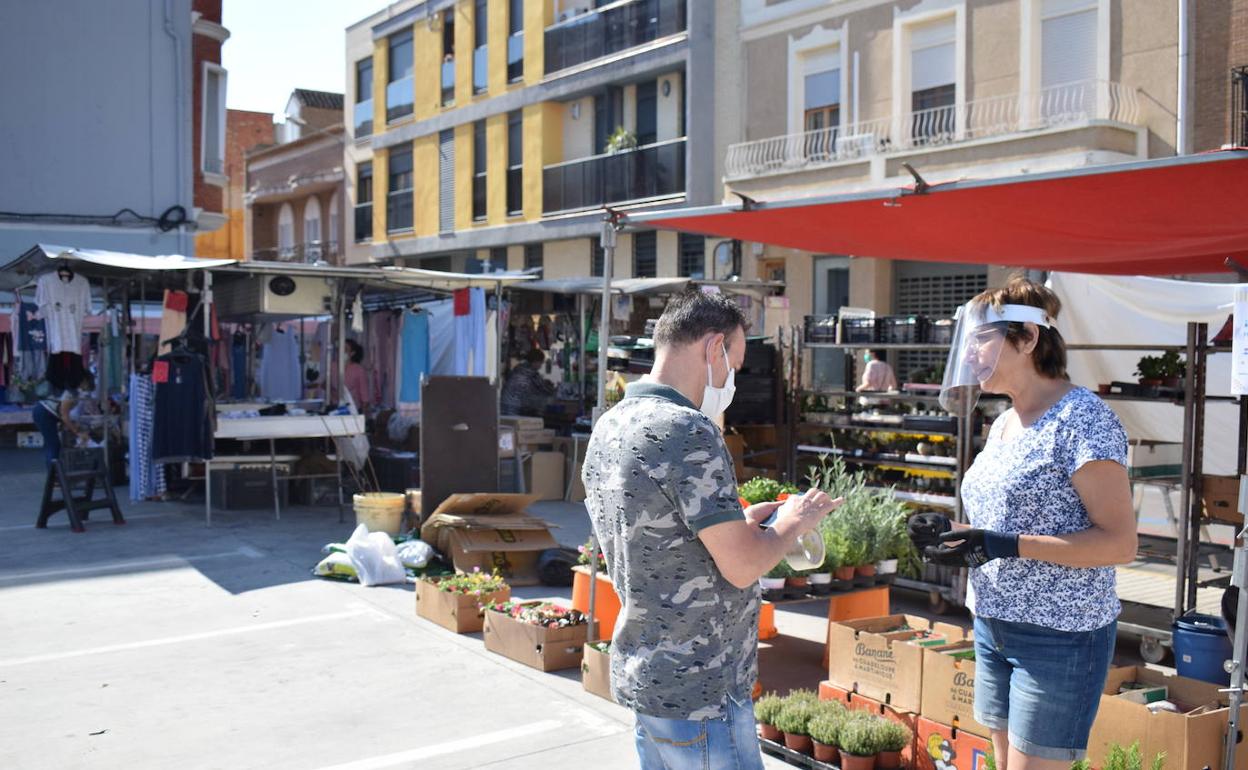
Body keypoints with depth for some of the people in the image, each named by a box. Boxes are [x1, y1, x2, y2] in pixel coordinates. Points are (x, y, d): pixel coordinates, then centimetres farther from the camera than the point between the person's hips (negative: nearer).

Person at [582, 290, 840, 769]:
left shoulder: (610, 428, 6)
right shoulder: (687, 432, -22)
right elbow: (742, 567, -20)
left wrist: (738, 522, 13)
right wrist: (793, 523, -2)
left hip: (641, 675, 9)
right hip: (698, 693, -9)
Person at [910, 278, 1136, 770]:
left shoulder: (1081, 418, -15)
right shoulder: (1003, 423, 11)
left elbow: (1119, 542, -19)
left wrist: (1004, 545, -27)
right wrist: (950, 531, 2)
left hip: (1059, 636, -8)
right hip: (994, 623, 8)